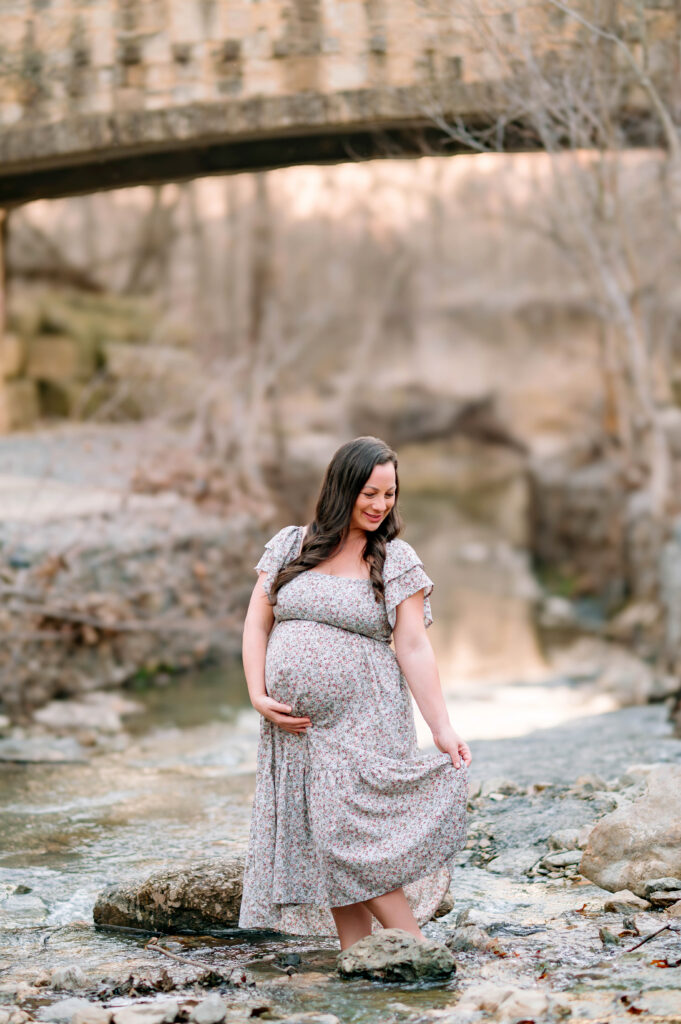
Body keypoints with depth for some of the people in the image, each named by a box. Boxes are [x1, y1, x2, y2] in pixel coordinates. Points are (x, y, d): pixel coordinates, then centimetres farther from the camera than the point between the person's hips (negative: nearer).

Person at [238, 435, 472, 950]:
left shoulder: (396, 559, 0)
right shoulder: (290, 545, 8)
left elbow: (413, 647, -5)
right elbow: (257, 623, 10)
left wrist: (443, 728, -12)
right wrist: (258, 695, -3)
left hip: (364, 724, -4)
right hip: (294, 726, 4)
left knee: (352, 840, -13)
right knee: (319, 850, 3)